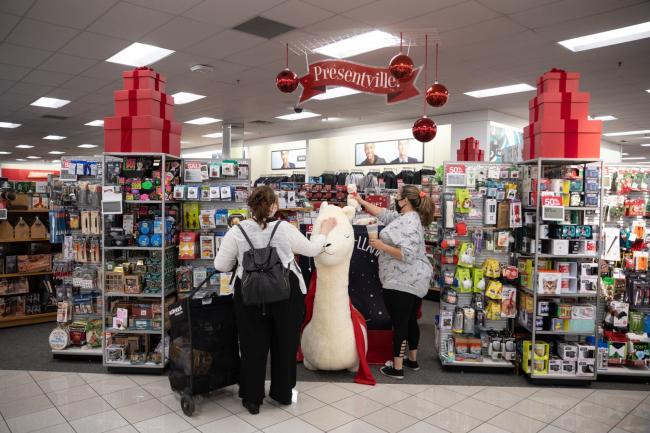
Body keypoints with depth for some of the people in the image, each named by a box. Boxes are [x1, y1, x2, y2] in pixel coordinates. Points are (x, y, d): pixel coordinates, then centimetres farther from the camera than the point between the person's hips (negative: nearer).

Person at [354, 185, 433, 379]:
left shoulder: (409, 223, -20)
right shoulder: (405, 217, 11)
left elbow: (407, 255, -28)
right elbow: (383, 213, 24)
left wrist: (382, 246, -18)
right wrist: (362, 201, 28)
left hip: (402, 282, -10)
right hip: (412, 281, 10)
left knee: (400, 323, -2)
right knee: (410, 321, 19)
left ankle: (397, 368, 7)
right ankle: (412, 360, 33)